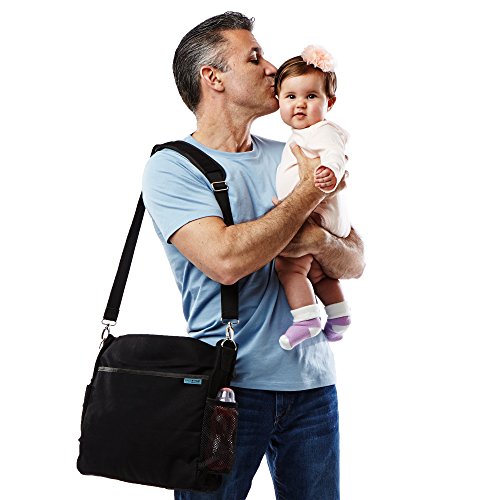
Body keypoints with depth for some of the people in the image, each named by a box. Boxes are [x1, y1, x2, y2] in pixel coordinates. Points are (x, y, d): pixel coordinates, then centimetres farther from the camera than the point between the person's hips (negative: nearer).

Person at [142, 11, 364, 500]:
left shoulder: (289, 158, 12)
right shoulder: (172, 167, -5)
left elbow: (355, 262, 12)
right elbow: (225, 259, -22)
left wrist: (319, 240, -12)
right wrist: (310, 191, -10)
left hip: (311, 381, 5)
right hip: (227, 385, -5)